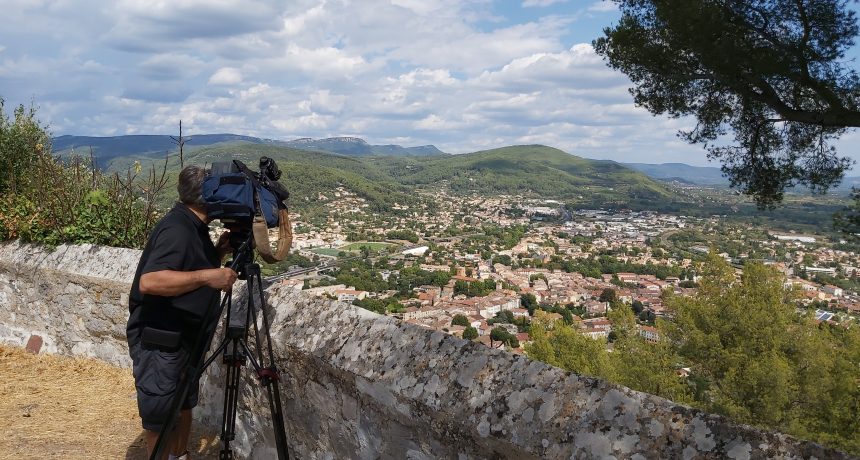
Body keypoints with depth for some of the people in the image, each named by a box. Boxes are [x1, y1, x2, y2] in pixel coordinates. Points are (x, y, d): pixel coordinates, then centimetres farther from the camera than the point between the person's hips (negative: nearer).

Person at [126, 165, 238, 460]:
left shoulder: (194, 227, 6)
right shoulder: (176, 230, -24)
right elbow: (149, 281, -35)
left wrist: (219, 253, 1)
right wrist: (205, 276, -37)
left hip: (184, 336, 10)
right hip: (158, 339, -10)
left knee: (184, 404, 22)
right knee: (161, 413, 5)